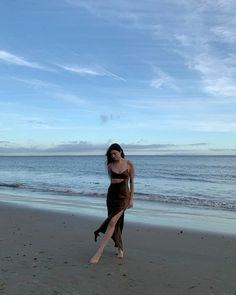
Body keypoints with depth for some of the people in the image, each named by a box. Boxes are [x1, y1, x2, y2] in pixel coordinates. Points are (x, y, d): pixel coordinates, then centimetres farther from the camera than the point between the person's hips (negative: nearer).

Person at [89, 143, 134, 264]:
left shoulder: (129, 164, -2)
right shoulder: (110, 165, 7)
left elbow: (131, 182, 0)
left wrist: (131, 199, -3)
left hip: (123, 195, -4)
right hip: (111, 194, 5)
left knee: (112, 221, -15)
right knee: (116, 223, 9)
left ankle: (98, 253, -16)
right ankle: (120, 249, 27)